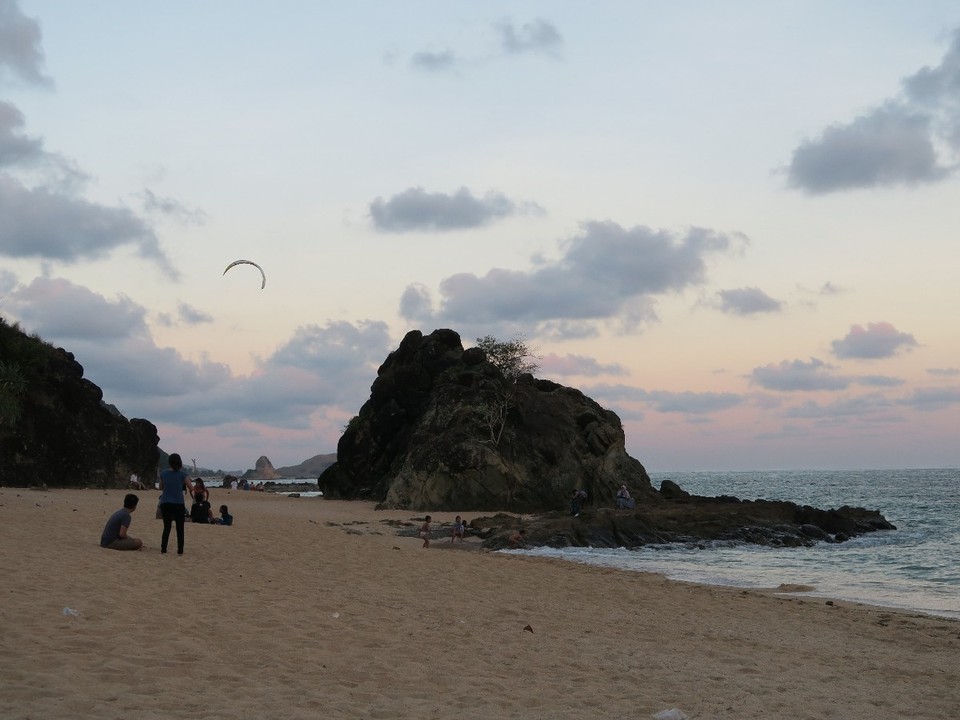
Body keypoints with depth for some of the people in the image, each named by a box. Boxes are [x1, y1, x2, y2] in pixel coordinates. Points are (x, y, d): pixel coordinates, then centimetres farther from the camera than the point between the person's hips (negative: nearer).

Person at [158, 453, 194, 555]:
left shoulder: (163, 473, 1)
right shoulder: (182, 474, -8)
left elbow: (161, 488, 14)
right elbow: (191, 488, -3)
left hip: (165, 503, 2)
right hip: (178, 504, -2)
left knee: (166, 527, 12)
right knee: (180, 528, 6)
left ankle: (163, 549, 8)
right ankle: (180, 550, 5)